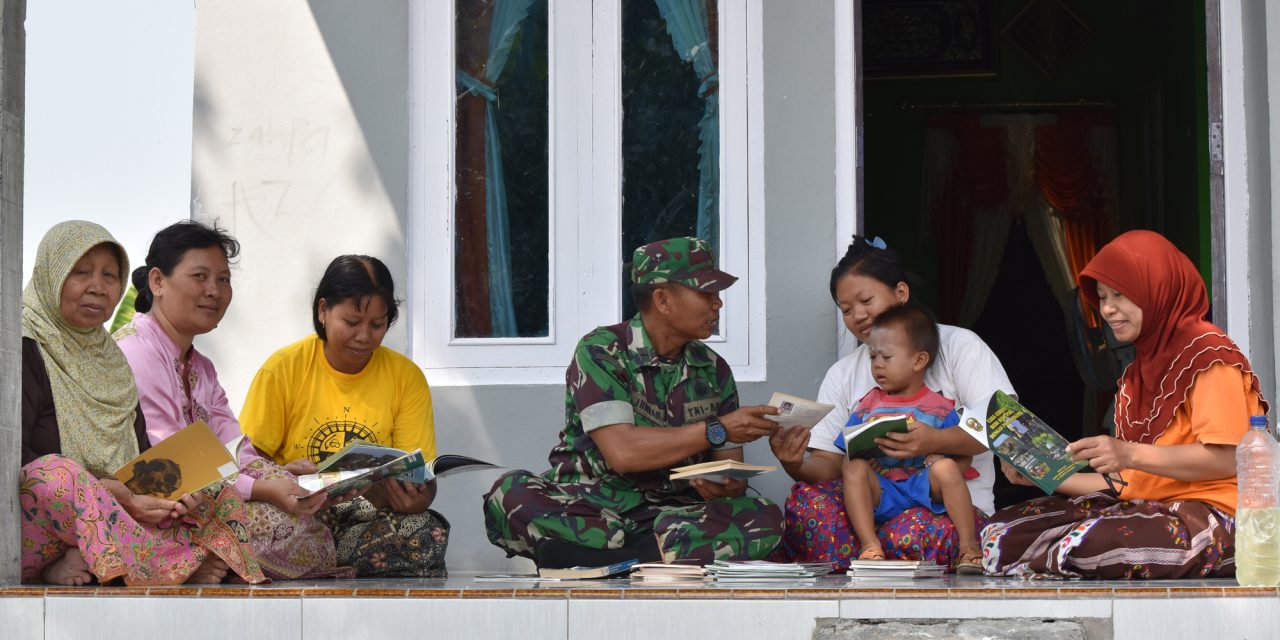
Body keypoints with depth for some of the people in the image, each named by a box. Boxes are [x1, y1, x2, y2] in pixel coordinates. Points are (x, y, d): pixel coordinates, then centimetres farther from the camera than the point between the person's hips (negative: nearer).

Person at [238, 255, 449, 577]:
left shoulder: (406, 377, 6)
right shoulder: (283, 368, 2)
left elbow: (423, 483, 2)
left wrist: (413, 498, -23)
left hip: (372, 518, 2)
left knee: (428, 533, -32)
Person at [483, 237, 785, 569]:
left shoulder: (713, 370, 12)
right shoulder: (600, 352, -5)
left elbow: (732, 474, 9)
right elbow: (622, 452, -18)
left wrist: (720, 486, -16)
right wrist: (717, 430, -17)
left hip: (674, 511, 4)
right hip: (588, 507, -4)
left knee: (763, 517, -26)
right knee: (510, 495, -33)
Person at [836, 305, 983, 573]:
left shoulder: (939, 408, 6)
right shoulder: (868, 406, 14)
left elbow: (964, 460, 6)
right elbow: (849, 457, 11)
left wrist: (941, 463, -15)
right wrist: (862, 461, -12)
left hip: (925, 486, -2)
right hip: (881, 493, 2)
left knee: (945, 468, -30)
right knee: (854, 469, -26)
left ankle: (969, 546, -25)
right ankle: (870, 546, -32)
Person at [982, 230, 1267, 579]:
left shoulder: (1206, 353, -4)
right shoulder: (1137, 374, 24)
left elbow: (1227, 459, -16)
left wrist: (1132, 454, -23)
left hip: (1208, 513, -8)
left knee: (1090, 541, -37)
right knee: (1000, 532, -10)